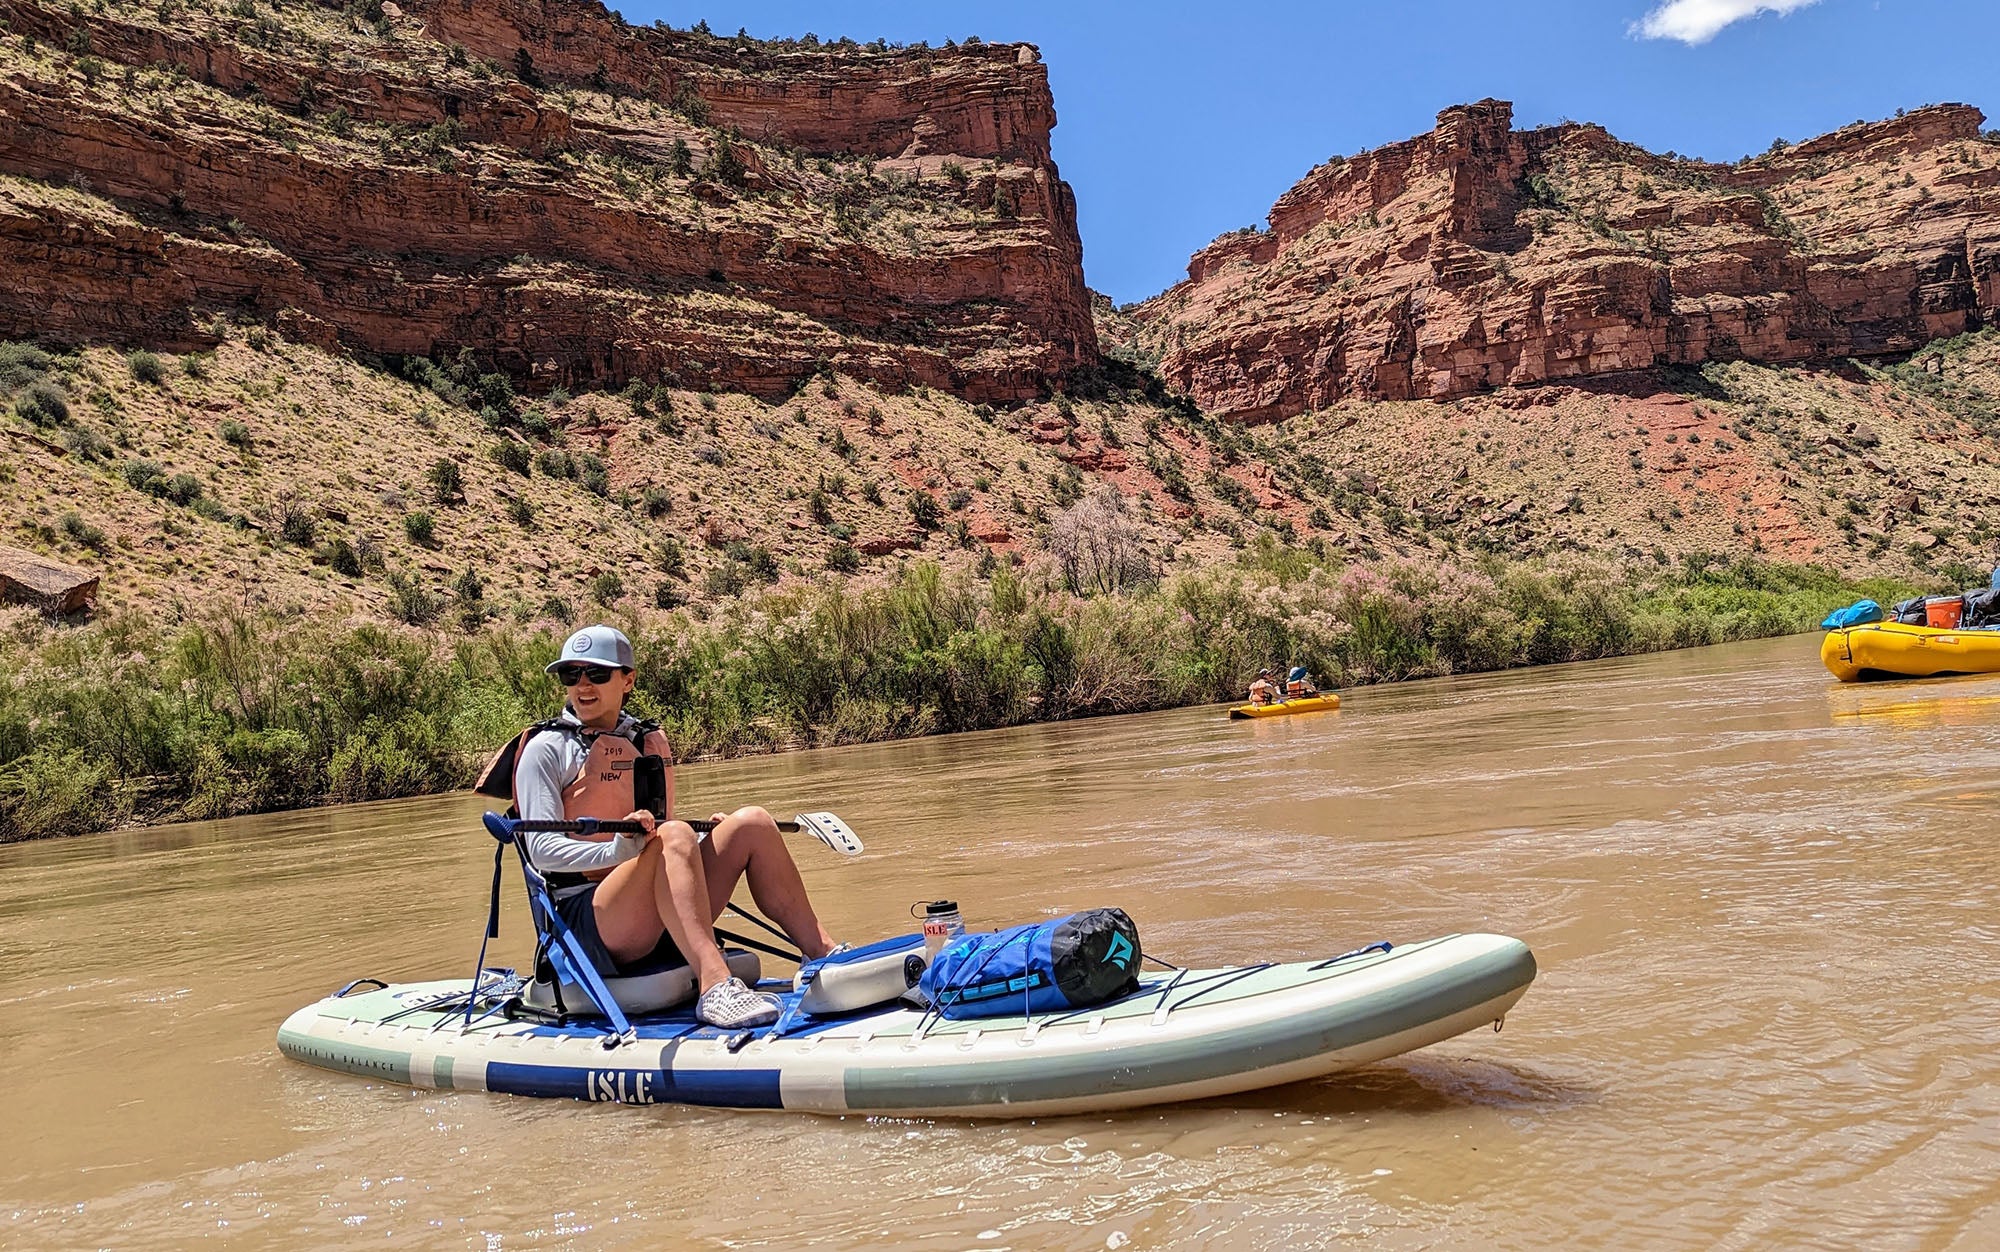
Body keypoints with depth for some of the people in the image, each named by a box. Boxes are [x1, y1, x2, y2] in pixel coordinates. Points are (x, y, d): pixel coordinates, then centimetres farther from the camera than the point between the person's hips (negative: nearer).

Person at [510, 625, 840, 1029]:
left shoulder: (651, 741, 17)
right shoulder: (547, 749, 1)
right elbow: (541, 849, -11)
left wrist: (715, 837, 5)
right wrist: (616, 851, -29)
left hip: (665, 927, 6)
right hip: (588, 917, -6)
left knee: (750, 823, -12)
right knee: (675, 836, -32)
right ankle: (715, 986, -48)